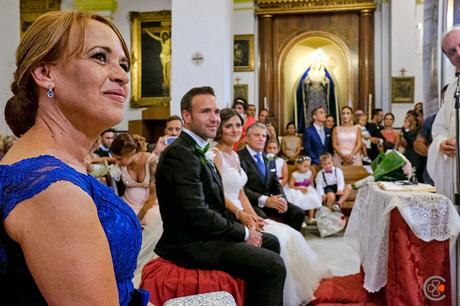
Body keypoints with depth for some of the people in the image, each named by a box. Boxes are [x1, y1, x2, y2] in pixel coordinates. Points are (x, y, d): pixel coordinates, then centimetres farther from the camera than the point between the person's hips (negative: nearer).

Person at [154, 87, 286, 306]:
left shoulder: (199, 150, 12)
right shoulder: (180, 153, -19)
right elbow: (198, 214, -25)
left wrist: (241, 226, 0)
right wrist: (243, 233, -13)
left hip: (204, 233, 10)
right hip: (191, 244, -10)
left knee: (270, 242, 19)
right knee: (273, 265, -17)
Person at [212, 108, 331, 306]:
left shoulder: (235, 156, 17)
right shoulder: (215, 154, -9)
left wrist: (253, 215, 0)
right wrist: (240, 214, -25)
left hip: (241, 215, 8)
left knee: (290, 236, -4)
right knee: (276, 240, -21)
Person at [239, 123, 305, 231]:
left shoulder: (269, 160, 17)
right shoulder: (239, 158, -10)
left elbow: (276, 184, 15)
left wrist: (282, 199, -7)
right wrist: (264, 200, -26)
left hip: (269, 200, 7)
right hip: (250, 202, -7)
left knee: (298, 213, -10)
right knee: (262, 218, -36)